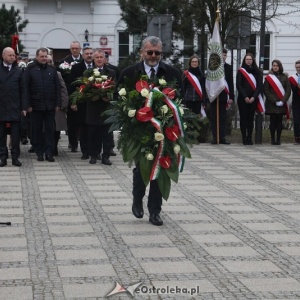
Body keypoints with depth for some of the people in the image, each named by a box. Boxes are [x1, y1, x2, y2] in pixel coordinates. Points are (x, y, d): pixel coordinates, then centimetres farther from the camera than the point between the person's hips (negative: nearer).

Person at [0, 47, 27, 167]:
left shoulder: (18, 71, 5)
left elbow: (22, 90, 4)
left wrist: (24, 107, -1)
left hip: (14, 108, 0)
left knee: (15, 134, 1)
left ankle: (15, 157, 6)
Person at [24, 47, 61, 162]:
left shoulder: (52, 70, 8)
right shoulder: (30, 69, 0)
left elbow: (57, 87, 8)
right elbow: (26, 88, -2)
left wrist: (58, 103, 1)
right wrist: (28, 104, -8)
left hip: (50, 105, 2)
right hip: (36, 105, -2)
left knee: (50, 129, 2)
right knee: (37, 130, 5)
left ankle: (49, 153, 5)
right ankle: (39, 152, 12)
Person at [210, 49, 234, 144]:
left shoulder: (229, 67, 8)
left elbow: (231, 83, 6)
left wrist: (231, 97, 0)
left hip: (223, 96, 1)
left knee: (223, 118, 2)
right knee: (214, 118, 2)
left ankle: (222, 137, 4)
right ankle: (215, 137, 4)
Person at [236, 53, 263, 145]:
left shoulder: (257, 72, 8)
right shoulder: (240, 71, 4)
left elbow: (260, 85, 2)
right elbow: (238, 85, -2)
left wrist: (253, 97, -9)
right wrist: (245, 97, -11)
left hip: (253, 99, 1)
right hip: (242, 99, -1)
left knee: (251, 118, 2)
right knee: (243, 118, -2)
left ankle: (249, 138, 5)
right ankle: (244, 137, 0)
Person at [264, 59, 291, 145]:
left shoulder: (285, 77, 7)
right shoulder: (268, 78, 3)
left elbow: (288, 90, 4)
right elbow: (266, 91, -2)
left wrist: (283, 101, -9)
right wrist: (274, 101, -11)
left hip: (281, 105, 1)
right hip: (271, 104, -1)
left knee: (279, 121, 1)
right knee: (273, 121, -3)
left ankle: (278, 139, 5)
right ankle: (273, 139, 1)